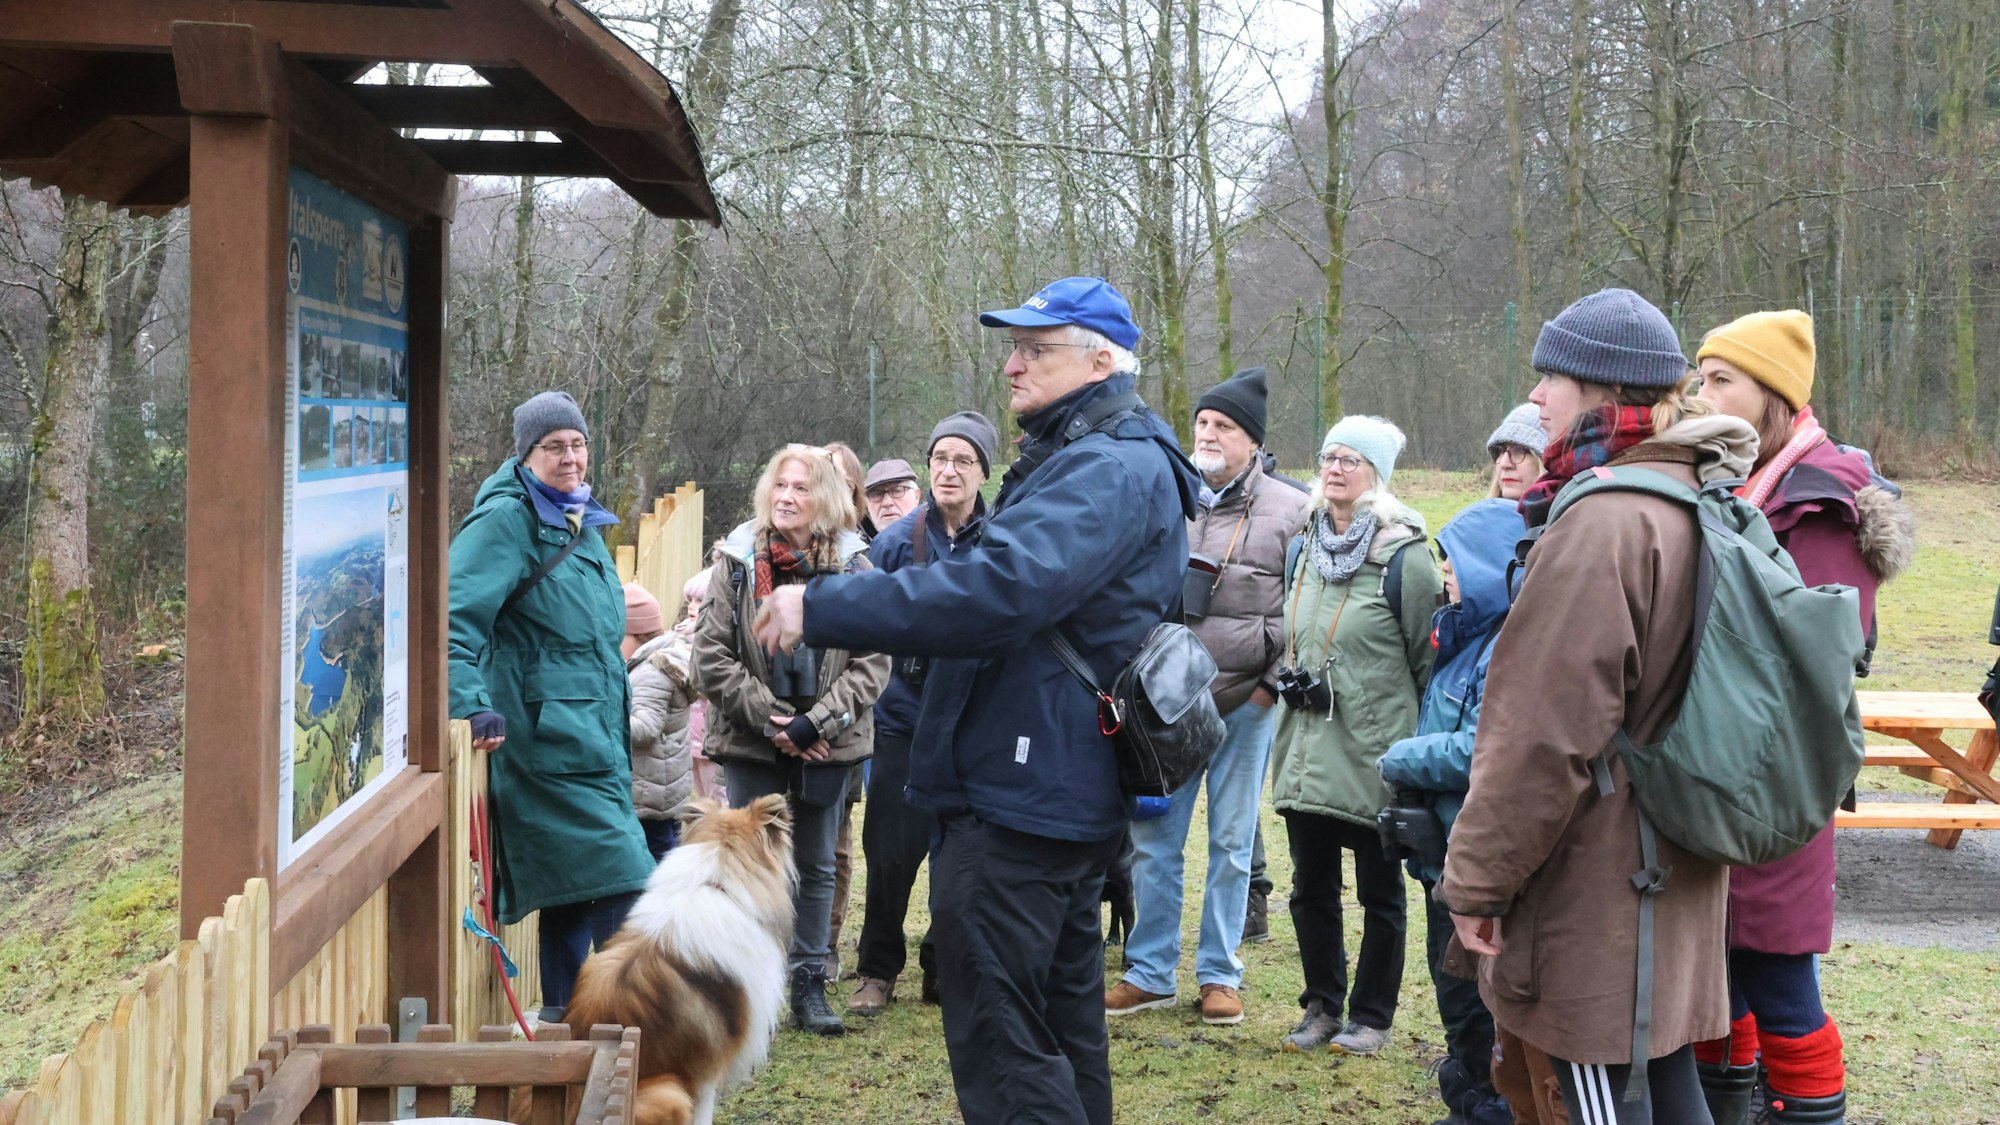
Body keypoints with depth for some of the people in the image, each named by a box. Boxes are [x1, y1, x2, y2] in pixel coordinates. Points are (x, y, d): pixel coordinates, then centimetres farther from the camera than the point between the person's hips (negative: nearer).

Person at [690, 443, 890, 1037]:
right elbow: (711, 658, -6)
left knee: (817, 867, 11)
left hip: (827, 745, 1)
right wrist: (770, 719, -13)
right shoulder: (737, 561, -3)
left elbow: (872, 663, -5)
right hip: (752, 744, -1)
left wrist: (814, 723, -14)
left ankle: (809, 987, 20)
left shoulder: (852, 567, -3)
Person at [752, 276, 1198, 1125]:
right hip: (1060, 791, 11)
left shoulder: (1109, 468, -17)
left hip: (1022, 796, -11)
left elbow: (996, 591, -30)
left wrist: (821, 609, -26)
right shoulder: (1075, 457, 18)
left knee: (994, 1033, -8)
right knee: (1061, 1017, 19)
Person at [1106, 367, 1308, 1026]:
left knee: (1231, 842, 7)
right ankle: (1150, 973, 16)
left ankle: (1219, 975, 18)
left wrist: (1275, 681, -6)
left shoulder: (1290, 511, 0)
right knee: (1153, 839, 5)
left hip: (1246, 703, -2)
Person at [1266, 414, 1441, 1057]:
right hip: (1306, 751, 6)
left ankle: (1371, 1016, 19)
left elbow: (1428, 659, -7)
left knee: (1379, 893, 7)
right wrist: (1293, 682, 9)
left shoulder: (1404, 556, -10)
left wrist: (1418, 744, -4)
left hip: (1374, 756, -6)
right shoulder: (1306, 548, 10)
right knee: (1311, 888, 13)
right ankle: (1322, 1005, 27)